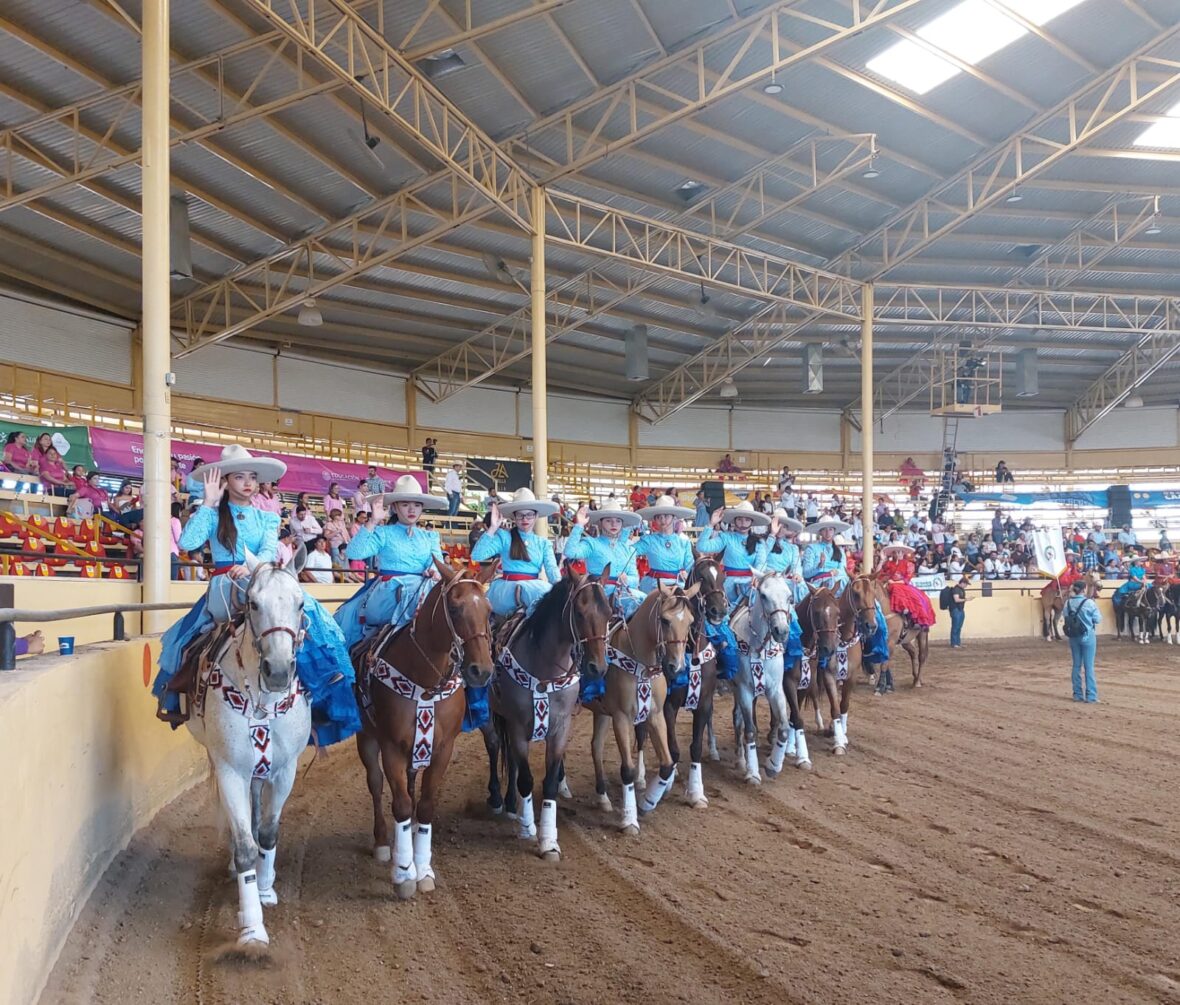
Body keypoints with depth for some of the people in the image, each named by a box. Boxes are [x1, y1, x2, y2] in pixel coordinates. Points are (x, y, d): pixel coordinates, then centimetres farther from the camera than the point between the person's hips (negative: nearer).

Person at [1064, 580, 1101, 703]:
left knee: (1076, 665, 12)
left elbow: (1065, 617, 5)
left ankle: (1078, 694, 15)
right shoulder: (1089, 603, -13)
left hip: (1073, 637, 4)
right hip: (1087, 636, -4)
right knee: (1089, 666, 1)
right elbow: (1098, 620, -7)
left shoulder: (1068, 603, -1)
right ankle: (1091, 696, 2)